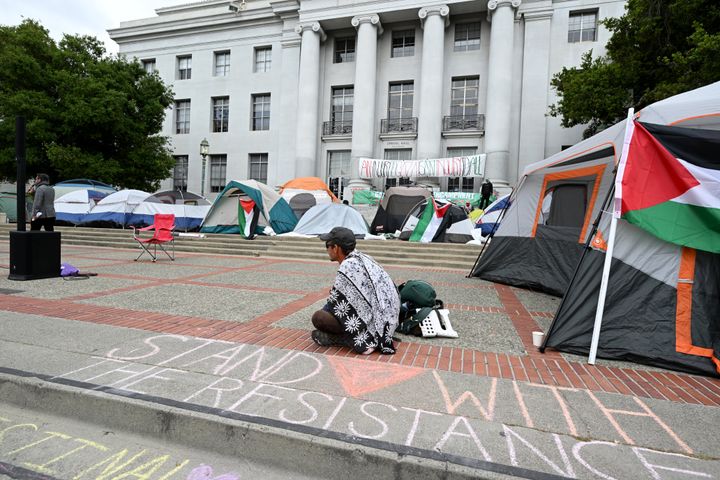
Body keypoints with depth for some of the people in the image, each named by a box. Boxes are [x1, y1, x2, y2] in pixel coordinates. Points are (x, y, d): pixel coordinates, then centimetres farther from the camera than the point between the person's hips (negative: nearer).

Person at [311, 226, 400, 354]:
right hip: (387, 320, 9)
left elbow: (334, 303, -9)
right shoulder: (363, 258, 8)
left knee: (318, 317, -12)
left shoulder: (347, 268, -18)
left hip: (371, 325, -9)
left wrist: (323, 312, 11)